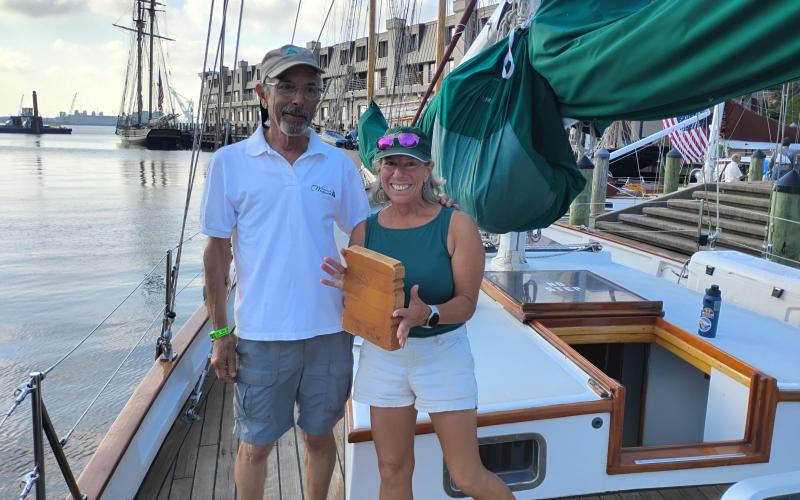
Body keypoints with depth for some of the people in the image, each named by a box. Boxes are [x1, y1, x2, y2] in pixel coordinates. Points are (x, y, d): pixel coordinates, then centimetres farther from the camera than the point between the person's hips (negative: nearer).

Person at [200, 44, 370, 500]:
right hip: (261, 335, -1)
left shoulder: (339, 164, 0)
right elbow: (218, 251, -1)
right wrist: (220, 333, -2)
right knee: (255, 444, 13)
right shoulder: (230, 162, -4)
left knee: (320, 435, 18)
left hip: (330, 330, 2)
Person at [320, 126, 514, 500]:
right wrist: (350, 285, -17)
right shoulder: (365, 230, -1)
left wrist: (428, 314, -31)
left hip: (442, 354, -3)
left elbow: (467, 301, -12)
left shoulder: (456, 225, -11)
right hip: (383, 355, 3)